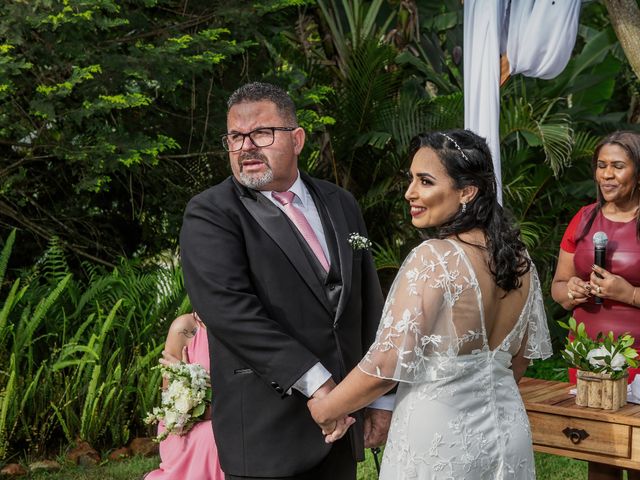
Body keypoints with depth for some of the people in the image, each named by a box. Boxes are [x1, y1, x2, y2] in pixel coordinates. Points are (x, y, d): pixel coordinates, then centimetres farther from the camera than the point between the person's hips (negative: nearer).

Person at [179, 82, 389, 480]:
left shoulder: (341, 204, 11)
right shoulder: (210, 215, -6)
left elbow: (369, 303, 14)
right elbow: (228, 306, -19)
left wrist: (380, 397, 11)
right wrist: (313, 381, -22)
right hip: (267, 431, -5)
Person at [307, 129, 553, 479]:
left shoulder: (434, 259, -21)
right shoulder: (519, 259, 0)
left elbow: (386, 364, -23)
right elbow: (520, 358, 11)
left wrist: (324, 409, -9)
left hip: (439, 441, -6)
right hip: (509, 432, 7)